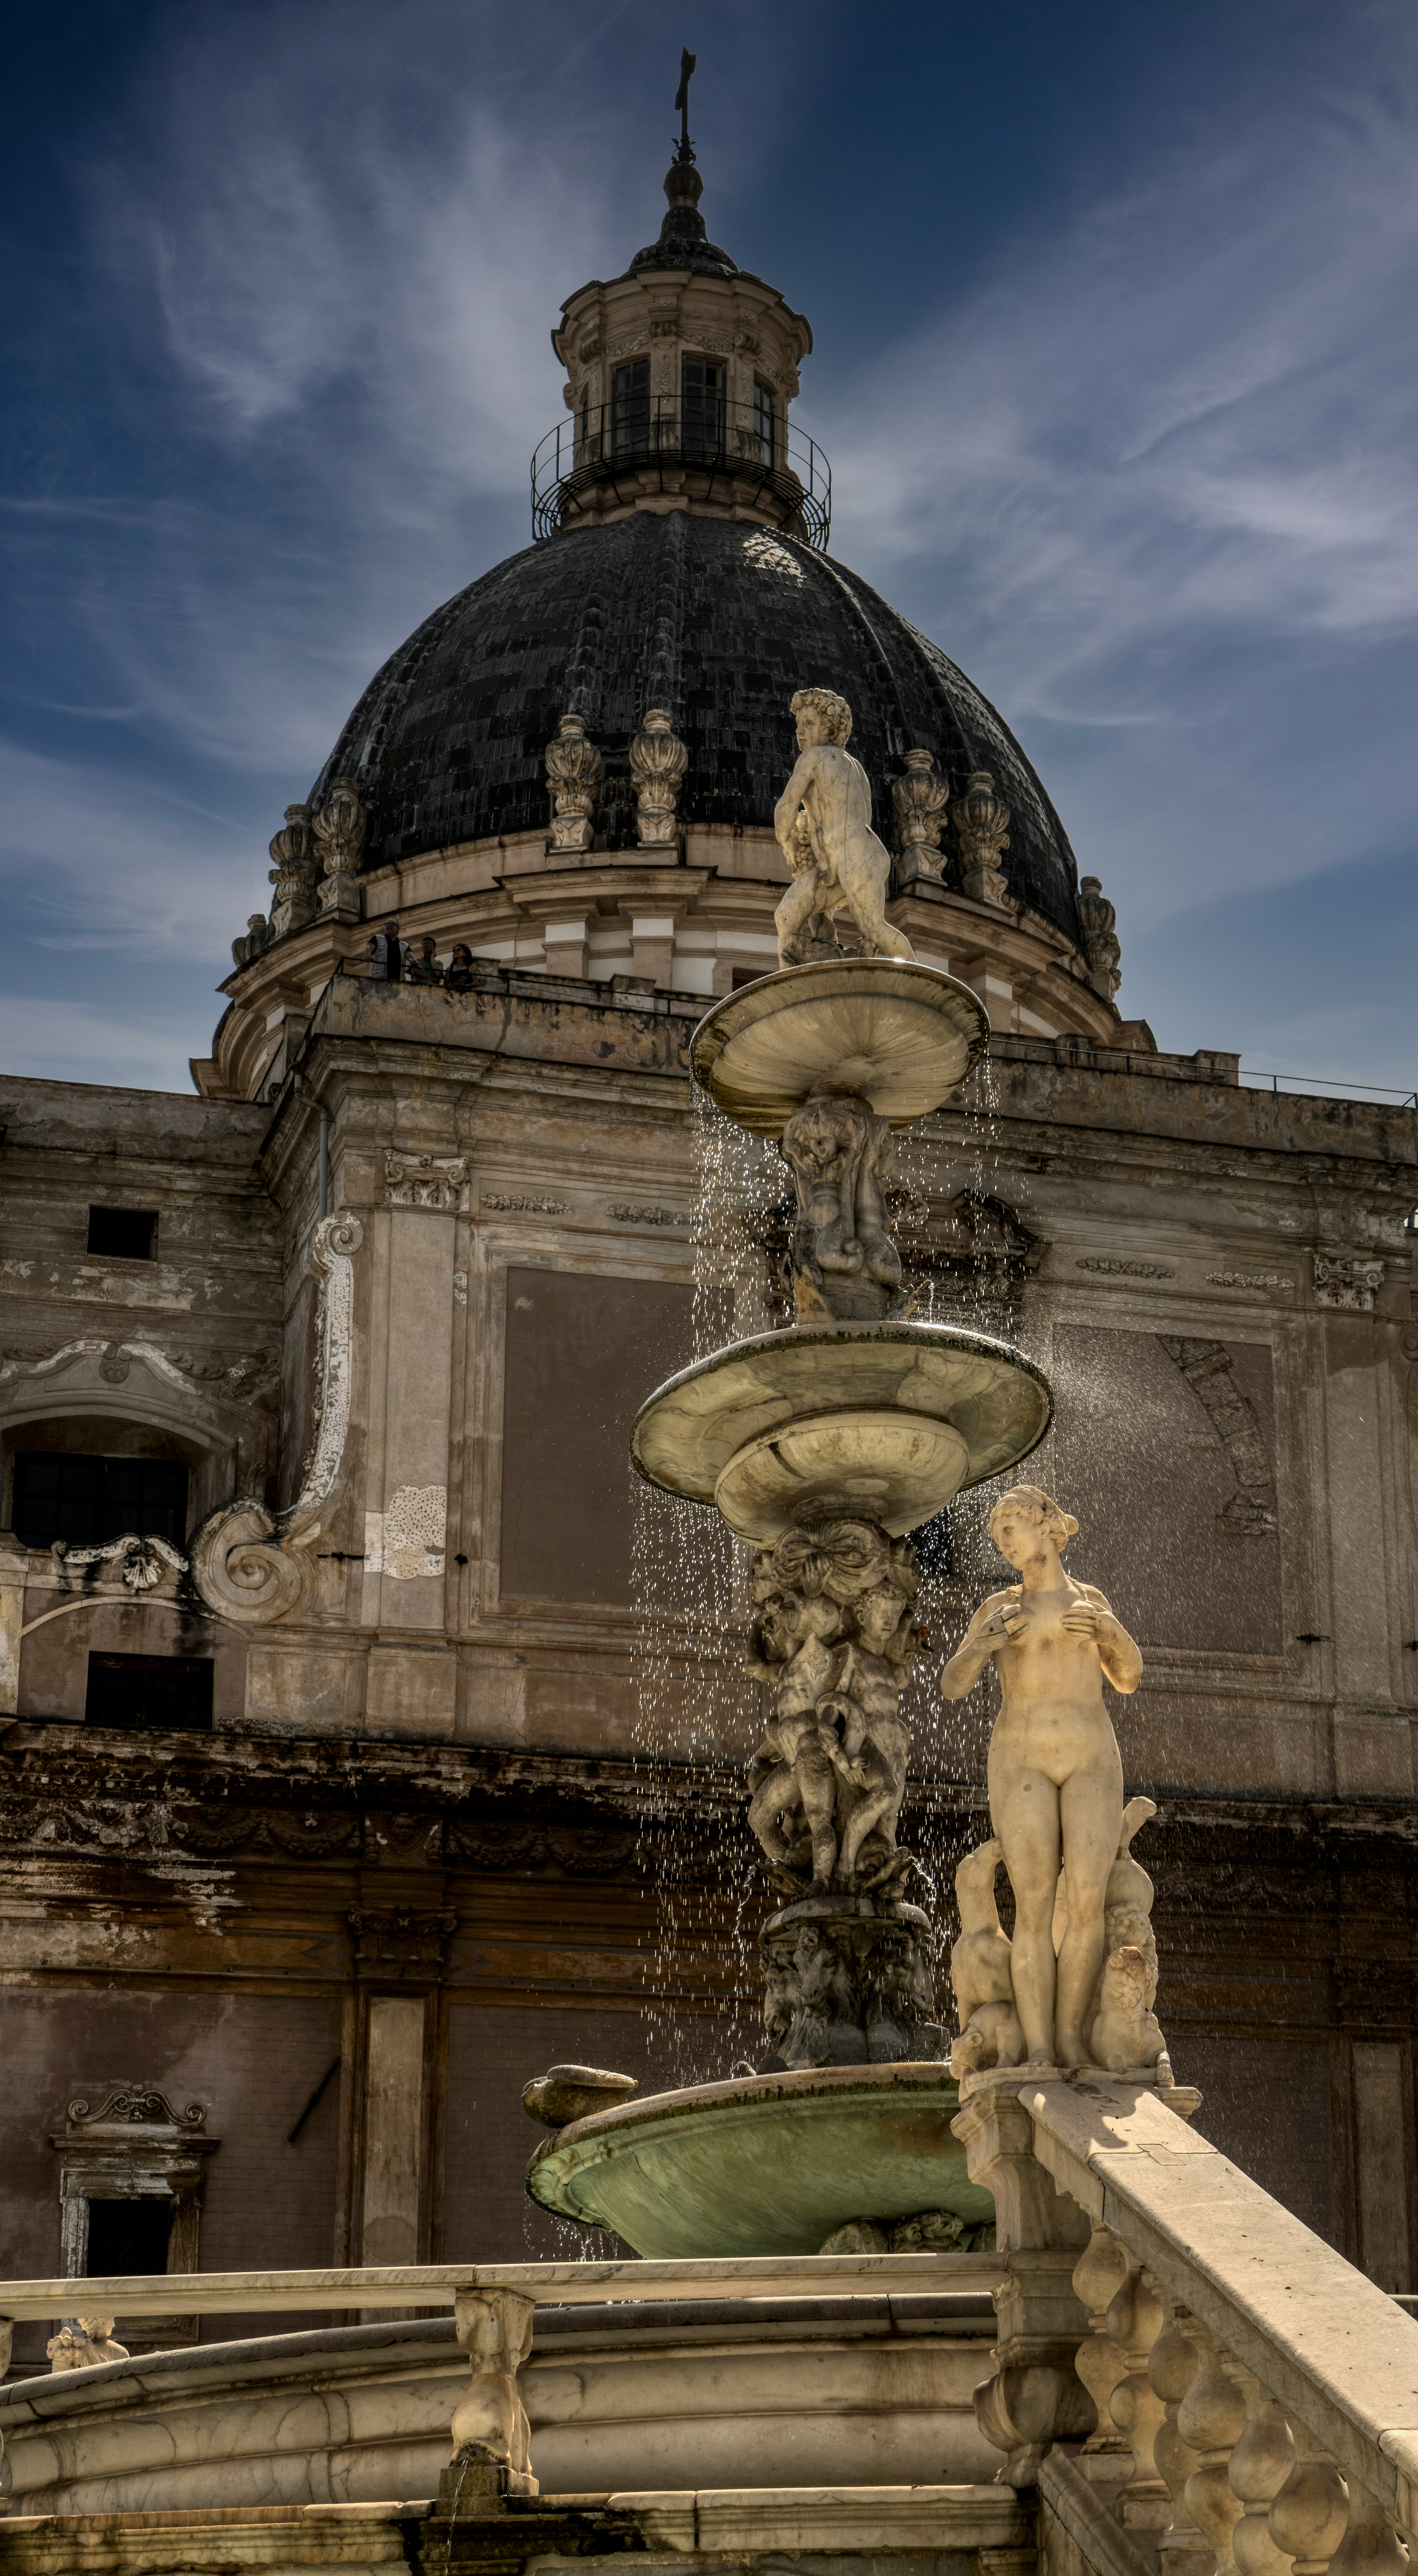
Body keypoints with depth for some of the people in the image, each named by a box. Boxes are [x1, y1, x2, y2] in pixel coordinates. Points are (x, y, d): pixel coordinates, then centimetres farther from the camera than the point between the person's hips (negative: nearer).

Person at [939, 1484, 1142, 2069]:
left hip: (1090, 1763, 2)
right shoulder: (999, 1608, 11)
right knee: (1034, 1907, -13)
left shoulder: (1089, 1599, 17)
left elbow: (1128, 1680, 13)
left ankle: (1070, 2037, -1)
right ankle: (1039, 2053, -12)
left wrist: (1110, 1629, -8)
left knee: (1087, 1902, -13)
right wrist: (979, 1647, -20)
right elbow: (952, 1687, 2)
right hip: (1022, 1764, -1)